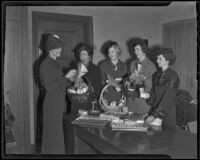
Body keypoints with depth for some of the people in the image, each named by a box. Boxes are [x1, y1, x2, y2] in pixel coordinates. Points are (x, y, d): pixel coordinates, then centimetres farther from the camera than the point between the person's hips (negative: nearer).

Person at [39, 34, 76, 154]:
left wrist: (70, 79, 11)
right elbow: (51, 88, -19)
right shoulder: (46, 65, -14)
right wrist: (66, 77, -17)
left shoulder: (55, 63, 14)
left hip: (59, 103, 9)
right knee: (54, 134, -1)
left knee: (58, 134, 13)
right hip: (52, 104, -9)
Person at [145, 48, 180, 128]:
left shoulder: (173, 77, -12)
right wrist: (149, 113, 3)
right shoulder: (157, 75, 10)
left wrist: (154, 115, -20)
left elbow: (167, 100, -17)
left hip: (167, 114, -5)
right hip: (155, 110, 5)